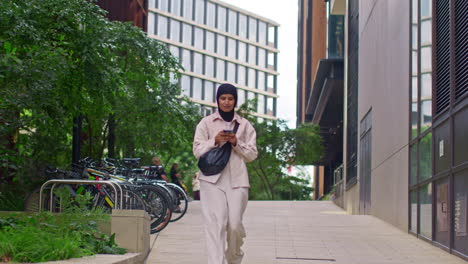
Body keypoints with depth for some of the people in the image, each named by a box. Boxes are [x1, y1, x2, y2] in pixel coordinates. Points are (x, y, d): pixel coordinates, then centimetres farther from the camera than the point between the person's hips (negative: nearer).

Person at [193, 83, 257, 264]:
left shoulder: (245, 125, 13)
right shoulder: (206, 123, 10)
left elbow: (252, 154, 10)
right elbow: (197, 151, 5)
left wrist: (236, 143, -7)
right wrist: (215, 141, -12)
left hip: (237, 180, 1)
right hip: (212, 179, -1)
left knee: (235, 225, -4)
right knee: (216, 224, -12)